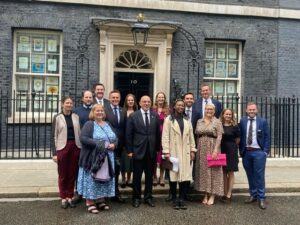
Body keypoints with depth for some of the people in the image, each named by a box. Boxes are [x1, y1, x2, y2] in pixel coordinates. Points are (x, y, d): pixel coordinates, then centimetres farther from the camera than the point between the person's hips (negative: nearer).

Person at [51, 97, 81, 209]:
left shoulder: (76, 117, 8)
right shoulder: (57, 117, 2)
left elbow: (80, 132, 10)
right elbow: (54, 136, 1)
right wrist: (54, 152, -5)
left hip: (75, 147, 2)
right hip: (62, 147, -2)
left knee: (72, 174, 7)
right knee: (62, 174, 4)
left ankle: (70, 197, 20)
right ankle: (63, 198, 17)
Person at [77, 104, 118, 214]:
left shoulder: (107, 124, 14)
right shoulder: (89, 124, -5)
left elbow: (115, 138, 14)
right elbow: (83, 138, -18)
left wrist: (113, 144, -9)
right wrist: (99, 144, -22)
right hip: (93, 158, -6)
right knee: (92, 179, -1)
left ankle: (101, 200, 23)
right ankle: (90, 202, 9)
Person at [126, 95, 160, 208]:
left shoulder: (155, 116, 5)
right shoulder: (133, 116, -2)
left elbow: (158, 133, 7)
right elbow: (128, 134, -3)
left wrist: (158, 148, 5)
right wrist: (129, 150, -6)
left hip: (151, 150, 2)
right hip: (138, 150, -2)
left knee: (149, 175, 11)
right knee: (137, 175, 8)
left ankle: (148, 197, 25)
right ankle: (136, 197, 22)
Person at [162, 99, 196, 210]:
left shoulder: (187, 120, 16)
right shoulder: (169, 119, 3)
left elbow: (191, 136, 14)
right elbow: (165, 136, -3)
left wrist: (193, 150, 7)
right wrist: (166, 151, -11)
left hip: (185, 153, 3)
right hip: (173, 152, -3)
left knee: (186, 176, -1)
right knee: (173, 176, 0)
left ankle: (182, 199, 10)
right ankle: (174, 199, 12)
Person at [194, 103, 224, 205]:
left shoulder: (217, 122, -1)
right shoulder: (199, 121, 11)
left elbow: (219, 137, -7)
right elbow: (197, 136, 11)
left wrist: (215, 150, -16)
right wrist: (197, 149, 4)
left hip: (212, 148, -4)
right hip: (201, 149, 4)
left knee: (212, 170, 1)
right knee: (202, 170, 6)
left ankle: (212, 195, 9)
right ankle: (206, 194, 16)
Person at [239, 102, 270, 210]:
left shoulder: (263, 121, 0)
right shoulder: (242, 121, 5)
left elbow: (267, 137, 1)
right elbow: (240, 136, 7)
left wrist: (265, 151, -6)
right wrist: (241, 150, 2)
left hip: (258, 152, -2)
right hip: (246, 152, 3)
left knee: (259, 175, -2)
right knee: (250, 175, 11)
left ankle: (261, 198, 7)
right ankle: (253, 195, 24)